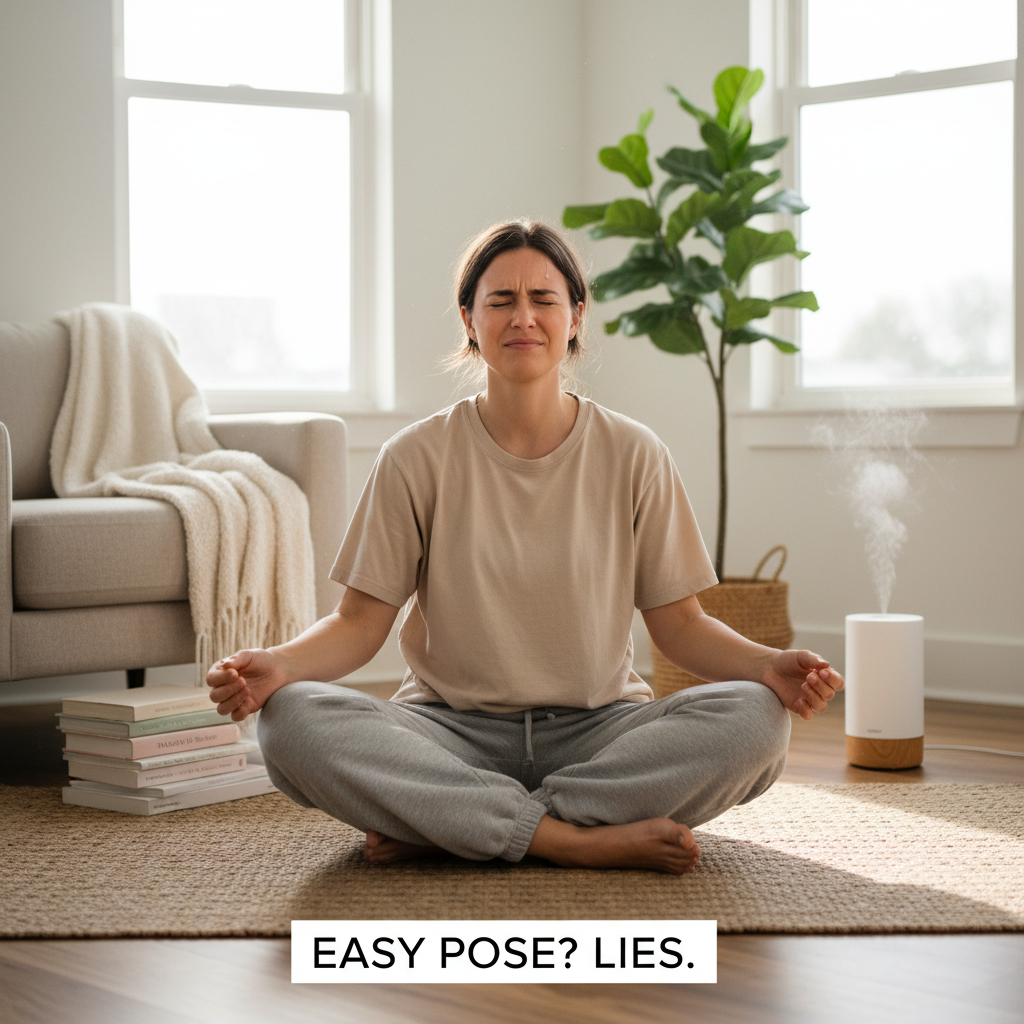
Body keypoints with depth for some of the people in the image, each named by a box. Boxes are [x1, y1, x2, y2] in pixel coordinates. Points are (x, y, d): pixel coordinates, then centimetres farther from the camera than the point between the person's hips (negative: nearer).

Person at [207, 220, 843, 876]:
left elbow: (679, 623, 3)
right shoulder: (418, 459, 1)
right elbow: (362, 621, 0)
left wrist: (769, 665, -17)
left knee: (756, 718, -28)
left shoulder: (634, 456, 3)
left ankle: (438, 828, -23)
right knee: (293, 720, -29)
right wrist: (276, 665, -21)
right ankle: (577, 839, -27)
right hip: (453, 732, -1)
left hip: (598, 730, 1)